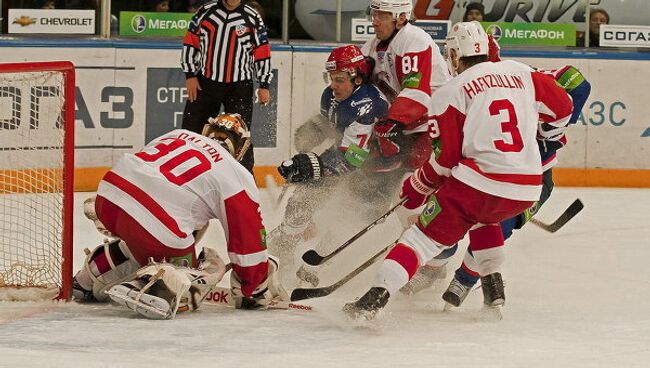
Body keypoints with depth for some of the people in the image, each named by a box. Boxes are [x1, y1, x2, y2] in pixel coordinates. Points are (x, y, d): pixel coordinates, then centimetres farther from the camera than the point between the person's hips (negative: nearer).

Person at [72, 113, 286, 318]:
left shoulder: (177, 135, 27)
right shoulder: (238, 178, 10)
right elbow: (248, 242, 11)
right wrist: (256, 290, 24)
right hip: (161, 229, -6)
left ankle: (87, 280, 33)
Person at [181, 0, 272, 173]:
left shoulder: (252, 18, -2)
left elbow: (262, 53, 1)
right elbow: (191, 42, 5)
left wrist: (264, 85, -2)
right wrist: (190, 75, -1)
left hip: (239, 87, -2)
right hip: (205, 82, 2)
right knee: (191, 128, 2)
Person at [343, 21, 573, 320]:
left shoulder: (451, 92, -1)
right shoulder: (521, 73, 11)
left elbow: (444, 157, -2)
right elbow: (562, 106, 17)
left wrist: (416, 188, 14)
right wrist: (545, 134, 38)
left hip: (479, 180, -5)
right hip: (527, 190, 5)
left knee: (426, 234, 1)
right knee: (483, 217, 36)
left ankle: (376, 296, -12)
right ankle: (493, 289, 29)